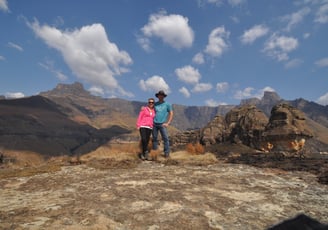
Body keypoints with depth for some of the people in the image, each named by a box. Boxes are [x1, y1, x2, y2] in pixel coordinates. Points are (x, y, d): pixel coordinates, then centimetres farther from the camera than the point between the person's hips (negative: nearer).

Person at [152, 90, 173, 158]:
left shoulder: (167, 104, 5)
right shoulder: (155, 104, 13)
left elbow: (171, 114, 4)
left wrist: (167, 123, -5)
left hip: (162, 124, -3)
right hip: (155, 124, 3)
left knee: (165, 138, -9)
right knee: (154, 139, 6)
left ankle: (167, 153, -4)